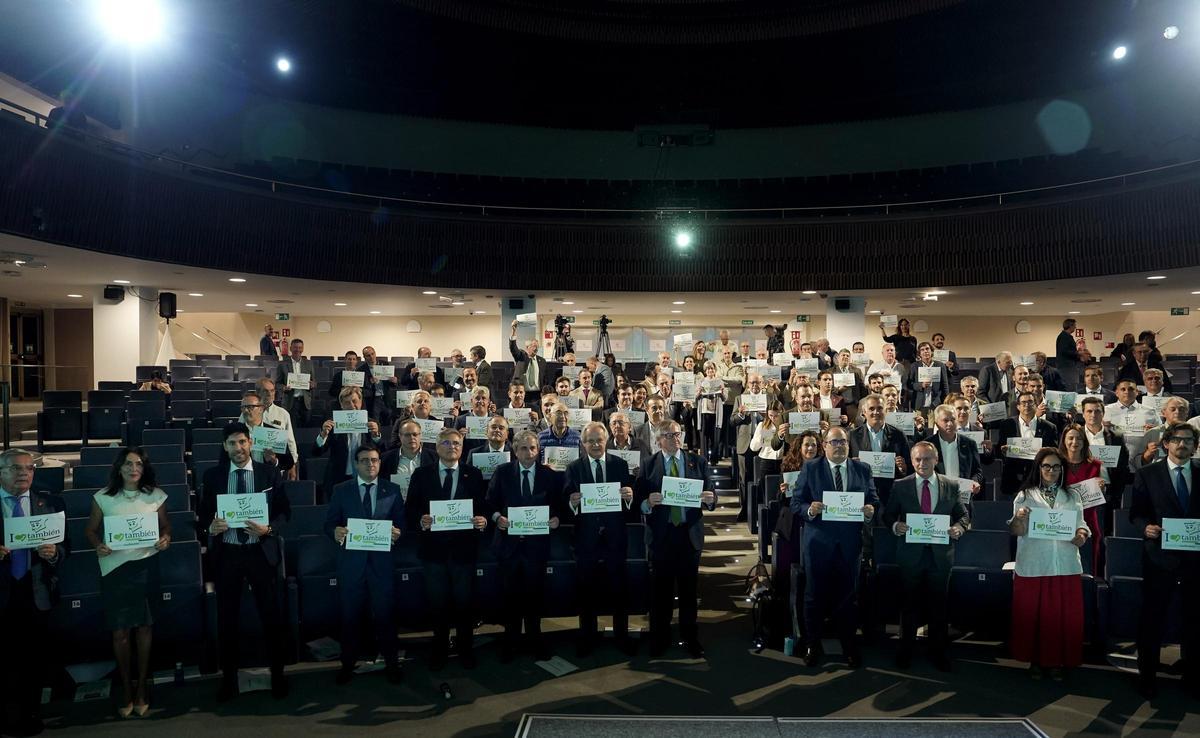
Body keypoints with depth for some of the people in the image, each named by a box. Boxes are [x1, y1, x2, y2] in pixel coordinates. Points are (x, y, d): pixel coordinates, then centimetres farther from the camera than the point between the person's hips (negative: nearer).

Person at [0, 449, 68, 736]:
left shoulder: (51, 504, 5)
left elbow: (65, 545, 4)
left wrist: (54, 552, -17)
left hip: (37, 593, 1)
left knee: (35, 658, 10)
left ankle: (31, 714, 24)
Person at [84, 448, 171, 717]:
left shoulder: (156, 495, 2)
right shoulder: (103, 497, 0)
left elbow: (166, 525, 11)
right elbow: (90, 529, 7)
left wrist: (165, 538, -10)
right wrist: (98, 545, -12)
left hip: (145, 566, 0)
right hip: (114, 567, 0)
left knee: (144, 627, 6)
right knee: (119, 632, 3)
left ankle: (142, 688, 22)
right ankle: (126, 690, 20)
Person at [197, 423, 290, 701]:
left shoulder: (270, 473, -1)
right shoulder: (212, 476, 3)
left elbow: (285, 511, 1)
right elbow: (203, 515, 6)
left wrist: (269, 529, -17)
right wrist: (210, 527, -16)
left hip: (261, 551, -1)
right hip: (226, 553, 1)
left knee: (271, 616, 6)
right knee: (227, 619, 10)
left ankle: (277, 675, 21)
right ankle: (229, 679, 25)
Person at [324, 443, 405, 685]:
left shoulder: (392, 490, 5)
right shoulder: (341, 490, 4)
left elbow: (401, 524, 5)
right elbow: (329, 523, 3)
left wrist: (397, 534, -17)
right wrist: (335, 532, -19)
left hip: (382, 562, 0)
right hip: (351, 562, 0)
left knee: (385, 615, 4)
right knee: (350, 616, 8)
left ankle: (392, 663, 19)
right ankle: (348, 664, 24)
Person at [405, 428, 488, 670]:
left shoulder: (474, 475, 4)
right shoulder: (421, 475, 3)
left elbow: (483, 508, 2)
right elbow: (409, 508, -1)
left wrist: (483, 521, -19)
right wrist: (420, 521, -20)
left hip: (464, 548, 0)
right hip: (433, 548, 0)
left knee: (464, 601, 8)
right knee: (437, 602, 10)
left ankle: (466, 649, 24)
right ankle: (440, 649, 26)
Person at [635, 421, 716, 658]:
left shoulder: (697, 462, 5)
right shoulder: (648, 464, 1)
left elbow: (709, 498, 3)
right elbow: (637, 498, -4)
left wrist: (710, 500, -19)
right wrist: (648, 502, -24)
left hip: (690, 534, 1)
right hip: (661, 534, -1)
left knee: (688, 589, 9)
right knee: (660, 590, 6)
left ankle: (690, 639, 21)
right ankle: (659, 640, 18)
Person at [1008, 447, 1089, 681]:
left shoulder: (1072, 497, 12)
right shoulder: (1025, 495, 4)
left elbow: (1080, 527, 9)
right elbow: (1017, 531, -1)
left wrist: (1081, 536, -13)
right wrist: (1018, 518, -22)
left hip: (1065, 567, 2)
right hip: (1032, 567, -2)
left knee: (1062, 615, 4)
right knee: (1032, 614, 4)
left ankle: (1057, 661, 17)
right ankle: (1035, 660, 17)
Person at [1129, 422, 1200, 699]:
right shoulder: (1147, 474, 2)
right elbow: (1136, 512, 1)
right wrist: (1145, 527, -19)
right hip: (1160, 557, -2)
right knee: (1152, 619, 5)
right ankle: (1147, 676, 18)